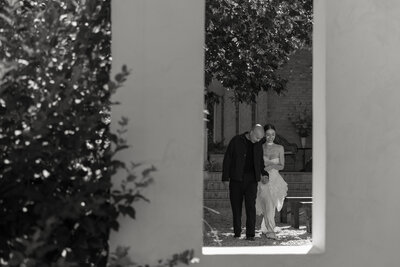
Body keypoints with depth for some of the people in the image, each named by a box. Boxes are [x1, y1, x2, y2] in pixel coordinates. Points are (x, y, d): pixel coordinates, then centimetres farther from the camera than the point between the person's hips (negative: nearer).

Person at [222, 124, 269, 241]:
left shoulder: (258, 145, 9)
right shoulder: (236, 141, -3)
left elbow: (260, 161, 23)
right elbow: (227, 159, -1)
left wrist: (264, 173, 5)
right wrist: (225, 177, -6)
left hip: (251, 180, 2)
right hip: (236, 179, -2)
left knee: (251, 205, -10)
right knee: (236, 206, 3)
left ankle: (250, 234, -9)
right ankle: (237, 232, 15)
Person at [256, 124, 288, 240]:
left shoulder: (279, 148, 8)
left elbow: (282, 166, 4)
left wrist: (272, 165, -14)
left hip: (275, 179, 2)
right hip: (263, 179, -2)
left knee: (271, 206, 5)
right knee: (268, 205, -16)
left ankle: (265, 229, 22)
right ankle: (270, 231, -16)